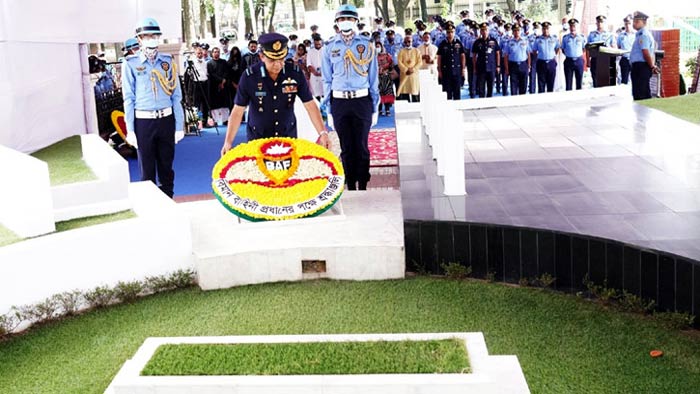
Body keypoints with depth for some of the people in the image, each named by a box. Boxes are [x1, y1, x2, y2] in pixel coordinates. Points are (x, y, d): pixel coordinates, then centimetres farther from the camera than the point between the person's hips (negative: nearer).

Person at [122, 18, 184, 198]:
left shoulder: (167, 61, 4)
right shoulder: (130, 64, -2)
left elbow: (176, 96, 4)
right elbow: (128, 99, -3)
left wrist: (179, 126, 1)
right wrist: (130, 130, -6)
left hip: (166, 119, 2)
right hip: (143, 121, -2)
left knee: (166, 167, 12)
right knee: (147, 169, 8)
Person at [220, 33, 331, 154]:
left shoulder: (296, 73, -10)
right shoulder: (249, 76, -14)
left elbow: (309, 104, -4)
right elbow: (238, 111, -9)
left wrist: (323, 133, -13)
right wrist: (228, 142, -14)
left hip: (288, 136, 2)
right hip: (257, 138, -1)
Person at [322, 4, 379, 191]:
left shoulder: (367, 45, 4)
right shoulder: (330, 48, 7)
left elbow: (373, 78, 5)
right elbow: (327, 80, 9)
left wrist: (375, 108, 3)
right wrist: (329, 110, 5)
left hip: (362, 101, -1)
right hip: (339, 102, 1)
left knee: (362, 147, 2)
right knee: (346, 148, 6)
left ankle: (363, 186, 12)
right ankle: (350, 187, 15)